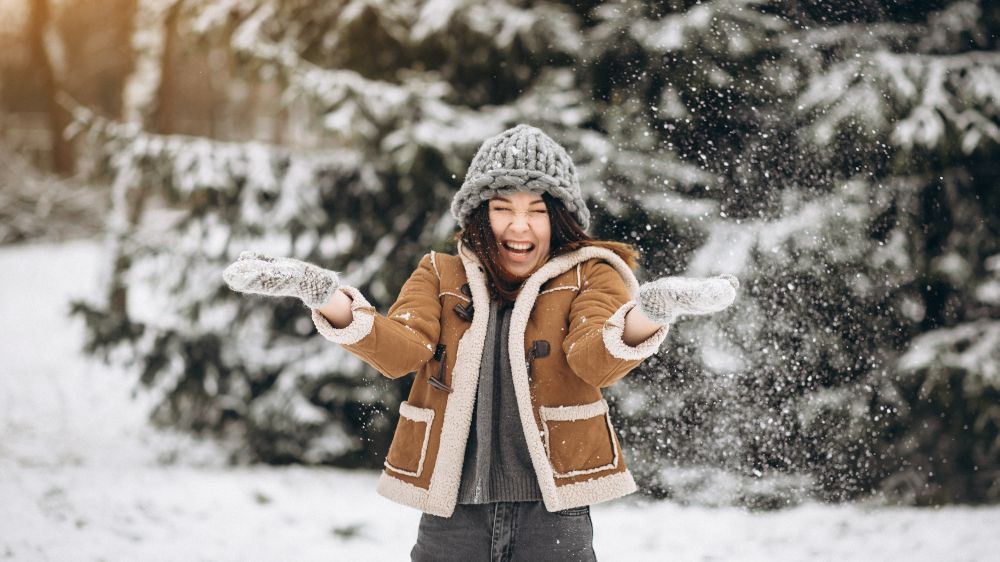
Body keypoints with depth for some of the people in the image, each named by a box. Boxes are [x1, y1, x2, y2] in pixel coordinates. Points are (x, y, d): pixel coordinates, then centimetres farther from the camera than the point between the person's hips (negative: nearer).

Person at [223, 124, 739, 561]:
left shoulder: (589, 276, 5)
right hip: (453, 513, 2)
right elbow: (402, 350, -6)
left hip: (550, 510, -2)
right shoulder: (440, 277, 11)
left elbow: (594, 361, -13)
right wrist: (328, 299, -24)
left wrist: (644, 318, -36)